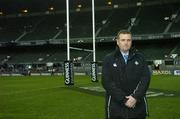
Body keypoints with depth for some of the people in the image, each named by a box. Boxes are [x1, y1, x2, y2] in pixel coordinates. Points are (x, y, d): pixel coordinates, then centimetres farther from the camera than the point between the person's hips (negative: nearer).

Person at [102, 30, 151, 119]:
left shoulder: (139, 57, 9)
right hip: (116, 108, -1)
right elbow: (107, 82, -7)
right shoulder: (109, 59, 3)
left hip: (138, 107, 2)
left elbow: (145, 78, 0)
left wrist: (136, 97, -13)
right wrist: (123, 100, -13)